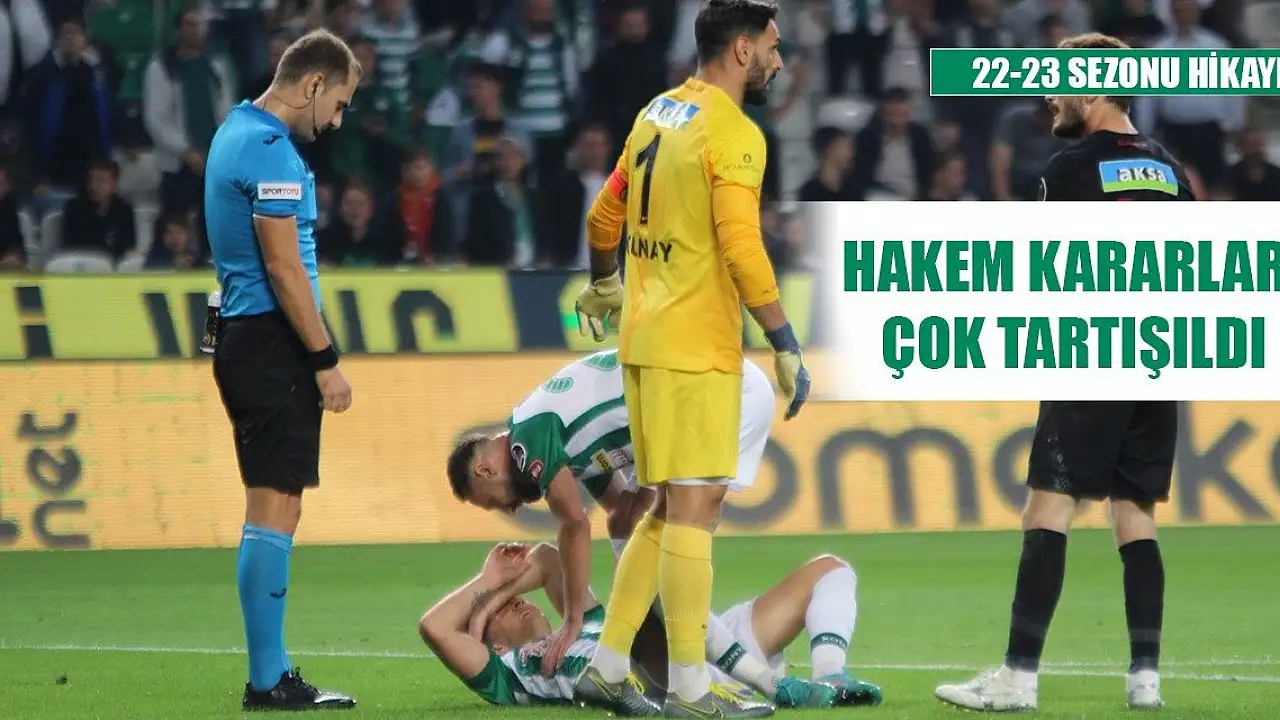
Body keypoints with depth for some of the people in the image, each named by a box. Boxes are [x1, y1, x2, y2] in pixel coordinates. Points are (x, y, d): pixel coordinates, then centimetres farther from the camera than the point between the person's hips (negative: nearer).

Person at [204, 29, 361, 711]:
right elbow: (283, 266, -18)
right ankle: (268, 681, -9)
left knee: (275, 510, 12)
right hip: (272, 342, -10)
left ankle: (271, 673, 14)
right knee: (274, 510, -9)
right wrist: (326, 361, -15)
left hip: (243, 336, 10)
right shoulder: (272, 151, -15)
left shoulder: (235, 132, 17)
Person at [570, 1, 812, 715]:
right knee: (693, 506, -6)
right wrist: (787, 346, -17)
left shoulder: (657, 114, 13)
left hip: (643, 338, 9)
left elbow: (604, 218, 22)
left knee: (672, 508, 15)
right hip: (696, 347, -9)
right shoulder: (734, 135, -13)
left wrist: (604, 287, 39)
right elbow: (741, 250, -21)